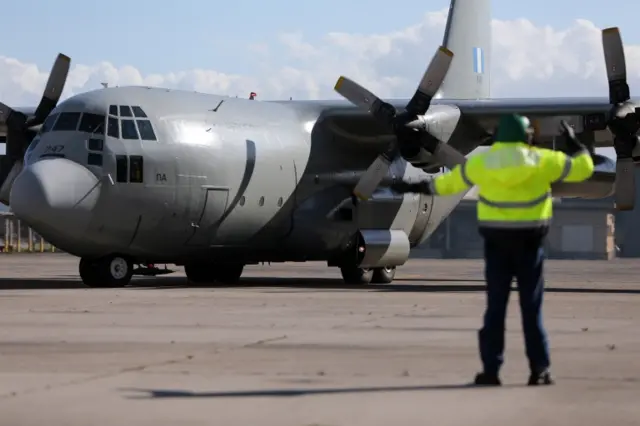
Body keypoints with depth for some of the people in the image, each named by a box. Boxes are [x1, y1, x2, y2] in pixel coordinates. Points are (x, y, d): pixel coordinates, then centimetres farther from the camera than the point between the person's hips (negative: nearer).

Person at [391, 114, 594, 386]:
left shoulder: (481, 162, -1)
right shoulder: (542, 161, -5)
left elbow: (448, 182, 10)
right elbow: (583, 168, 2)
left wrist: (414, 187, 23)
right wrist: (573, 142, 19)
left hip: (496, 242, 1)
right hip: (530, 241, -1)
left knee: (495, 306, 6)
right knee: (532, 307, 3)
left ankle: (491, 370, 3)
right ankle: (539, 369, 1)